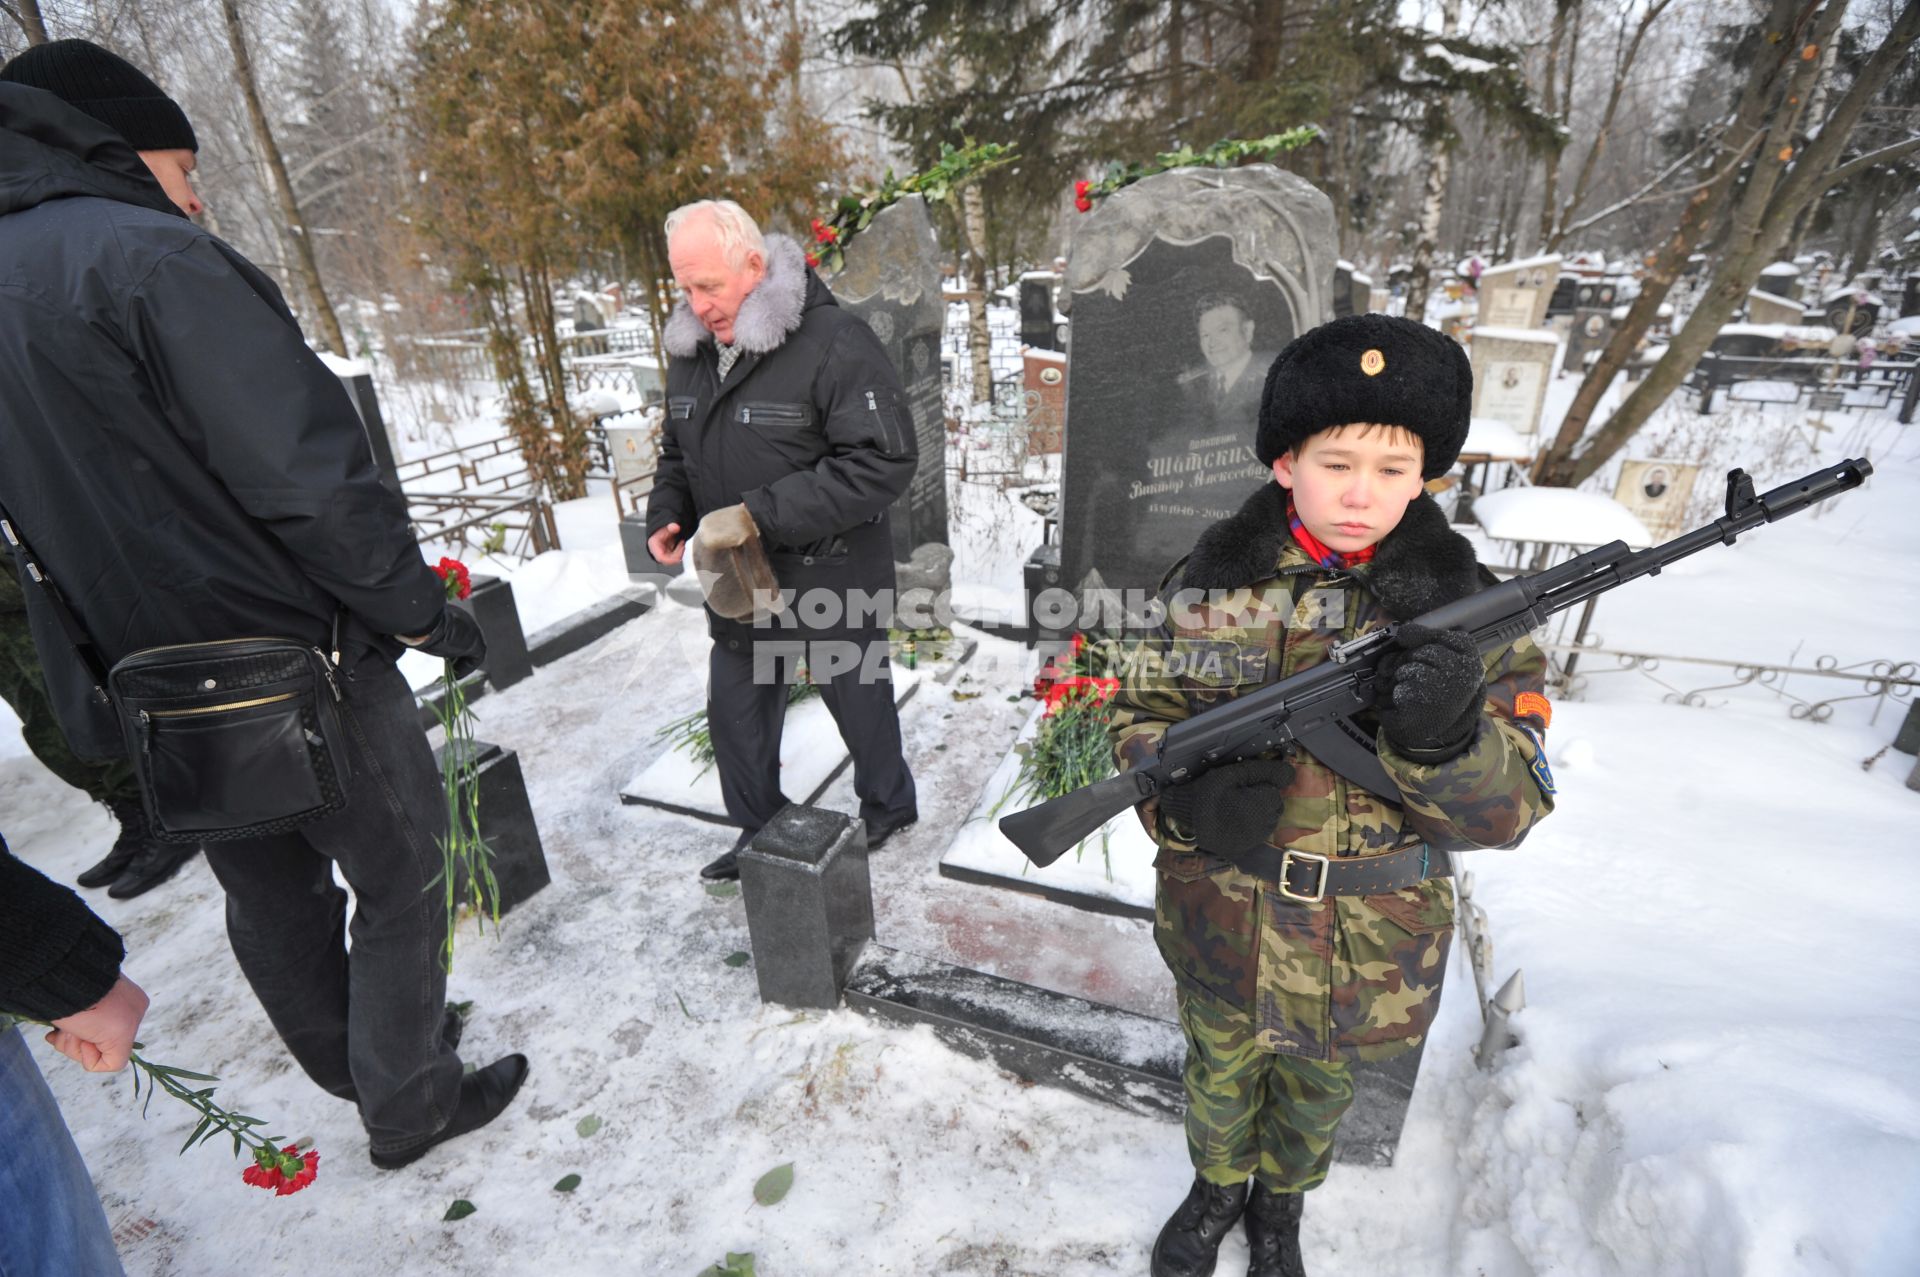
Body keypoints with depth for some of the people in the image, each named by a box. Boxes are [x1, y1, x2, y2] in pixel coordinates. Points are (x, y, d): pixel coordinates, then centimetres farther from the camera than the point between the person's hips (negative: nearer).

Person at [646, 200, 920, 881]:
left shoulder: (833, 342, -20)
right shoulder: (691, 347, 5)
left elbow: (886, 460, -26)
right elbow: (678, 451, 18)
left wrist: (765, 512, -27)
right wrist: (666, 516, -3)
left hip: (832, 573, -6)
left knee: (857, 698, 13)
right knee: (734, 713, 16)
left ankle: (888, 806, 42)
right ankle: (760, 832, 39)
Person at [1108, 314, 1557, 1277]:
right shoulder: (1213, 581, -12)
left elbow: (1507, 809, -14)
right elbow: (1143, 713, -5)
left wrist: (1445, 737, -37)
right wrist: (1192, 785, -27)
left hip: (1363, 948, 0)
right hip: (1218, 925, 0)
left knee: (1314, 1094, 28)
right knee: (1219, 1075, 27)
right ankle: (1218, 1185, 60)